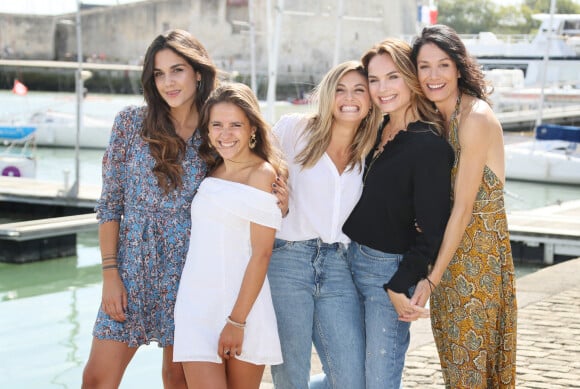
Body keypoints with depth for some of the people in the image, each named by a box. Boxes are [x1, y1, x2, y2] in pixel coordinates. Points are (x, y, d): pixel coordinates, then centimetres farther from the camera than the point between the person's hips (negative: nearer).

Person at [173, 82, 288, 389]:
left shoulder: (262, 174, -5)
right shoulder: (210, 173, 13)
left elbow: (261, 254, -10)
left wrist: (237, 321, -13)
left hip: (241, 303, -4)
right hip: (197, 303, 4)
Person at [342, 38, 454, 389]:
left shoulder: (429, 145, -14)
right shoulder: (377, 133, 9)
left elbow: (432, 230, -15)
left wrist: (399, 286, -16)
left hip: (391, 270, -7)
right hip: (352, 259, 8)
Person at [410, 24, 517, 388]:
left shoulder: (476, 117, -18)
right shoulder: (437, 119, 7)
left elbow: (464, 207, -19)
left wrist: (433, 277, -18)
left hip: (478, 251, -8)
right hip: (448, 250, 8)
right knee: (454, 359, 14)